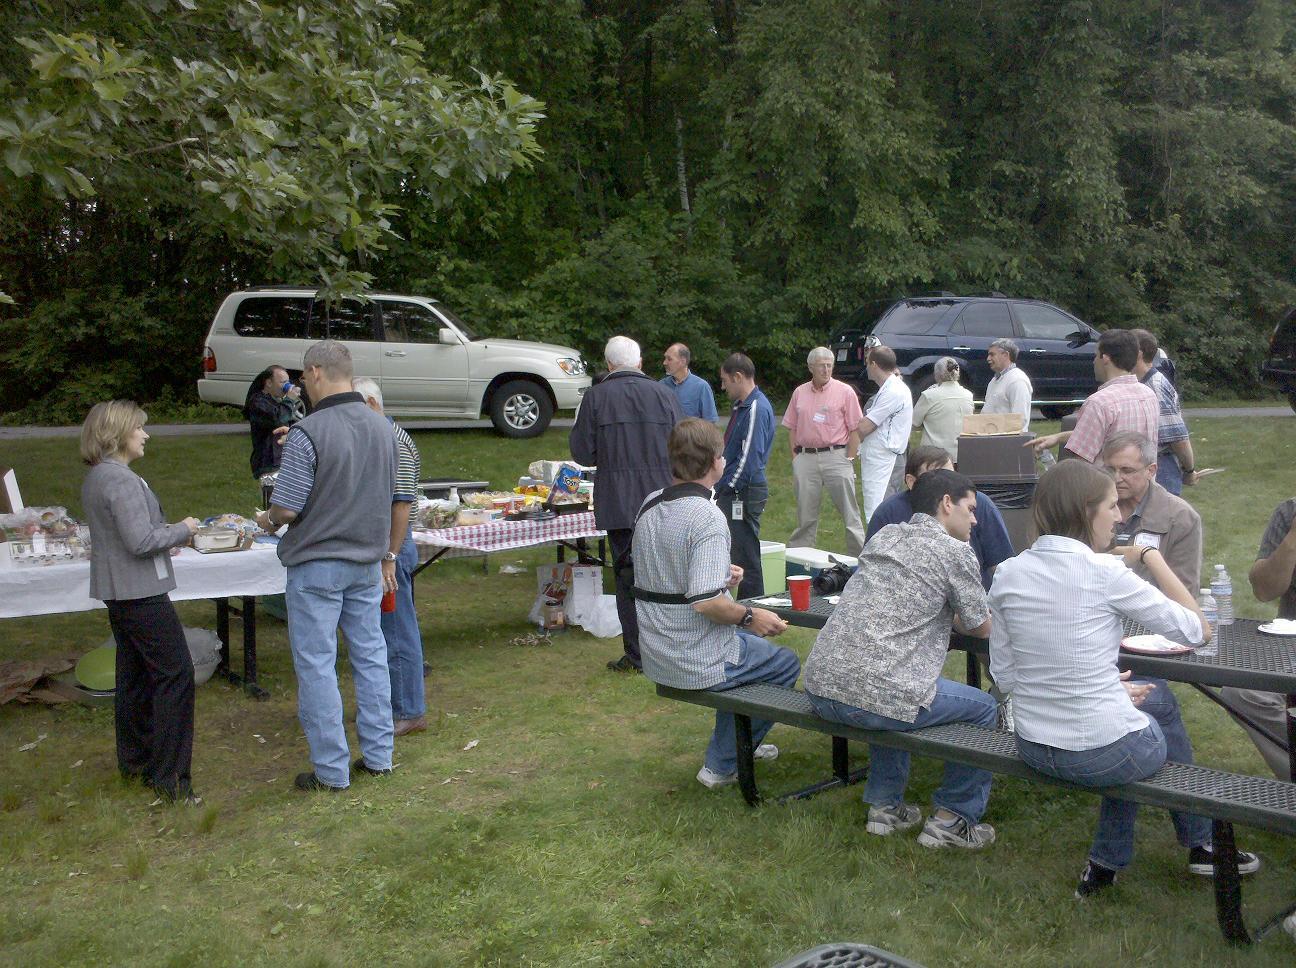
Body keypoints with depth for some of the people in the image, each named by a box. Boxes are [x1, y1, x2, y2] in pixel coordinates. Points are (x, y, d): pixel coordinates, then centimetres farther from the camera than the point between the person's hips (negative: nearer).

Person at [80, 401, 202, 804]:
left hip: (117, 590, 10)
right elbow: (141, 541, -24)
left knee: (135, 672, 18)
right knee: (175, 673, -7)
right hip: (140, 591, -10)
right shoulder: (122, 480, -20)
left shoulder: (95, 478, 12)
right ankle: (169, 776, -5)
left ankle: (134, 759, 30)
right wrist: (182, 530, -10)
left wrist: (165, 537, 13)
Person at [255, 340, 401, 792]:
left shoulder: (307, 433, -19)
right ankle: (377, 756, 23)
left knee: (316, 665, 4)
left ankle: (331, 771, 11)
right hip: (368, 563, 6)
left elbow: (287, 508, -19)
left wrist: (268, 520, 4)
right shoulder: (383, 428, 3)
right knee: (371, 657, 14)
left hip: (317, 565, -6)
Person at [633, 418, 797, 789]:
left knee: (750, 646, 31)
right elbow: (706, 602, -29)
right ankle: (722, 765, 17)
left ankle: (741, 744, 42)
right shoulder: (706, 516, -23)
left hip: (658, 655, 8)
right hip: (699, 663, -8)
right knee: (786, 663, 15)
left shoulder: (651, 505, 3)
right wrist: (749, 616, -12)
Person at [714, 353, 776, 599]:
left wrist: (724, 488, -14)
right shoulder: (740, 406, 15)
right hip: (732, 490, 10)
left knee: (746, 557, -3)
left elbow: (749, 457, -20)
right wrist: (722, 487, 13)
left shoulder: (757, 409, -15)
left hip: (744, 493, -10)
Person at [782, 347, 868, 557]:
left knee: (849, 511, -1)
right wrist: (795, 456, 6)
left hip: (836, 455, -3)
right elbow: (792, 428, 14)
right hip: (805, 458, 3)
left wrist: (849, 459, -7)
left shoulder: (845, 392, 0)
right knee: (805, 513, 10)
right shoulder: (800, 393, 11)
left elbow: (855, 429, -1)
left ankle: (859, 554, 6)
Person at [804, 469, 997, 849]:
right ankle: (952, 820, 23)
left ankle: (885, 806, 36)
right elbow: (982, 628, 11)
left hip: (820, 688, 7)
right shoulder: (955, 551, -1)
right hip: (877, 696, -7)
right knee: (985, 708, 16)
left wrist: (945, 612, 33)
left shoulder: (885, 535, 18)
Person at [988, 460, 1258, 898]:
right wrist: (1151, 557, 2)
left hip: (1032, 747, 5)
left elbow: (1003, 674, 4)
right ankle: (1200, 843, 47)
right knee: (1157, 698, 29)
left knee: (1155, 696, 32)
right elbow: (1197, 630, -6)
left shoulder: (1007, 574, -3)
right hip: (1104, 755, -5)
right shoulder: (1103, 572, -18)